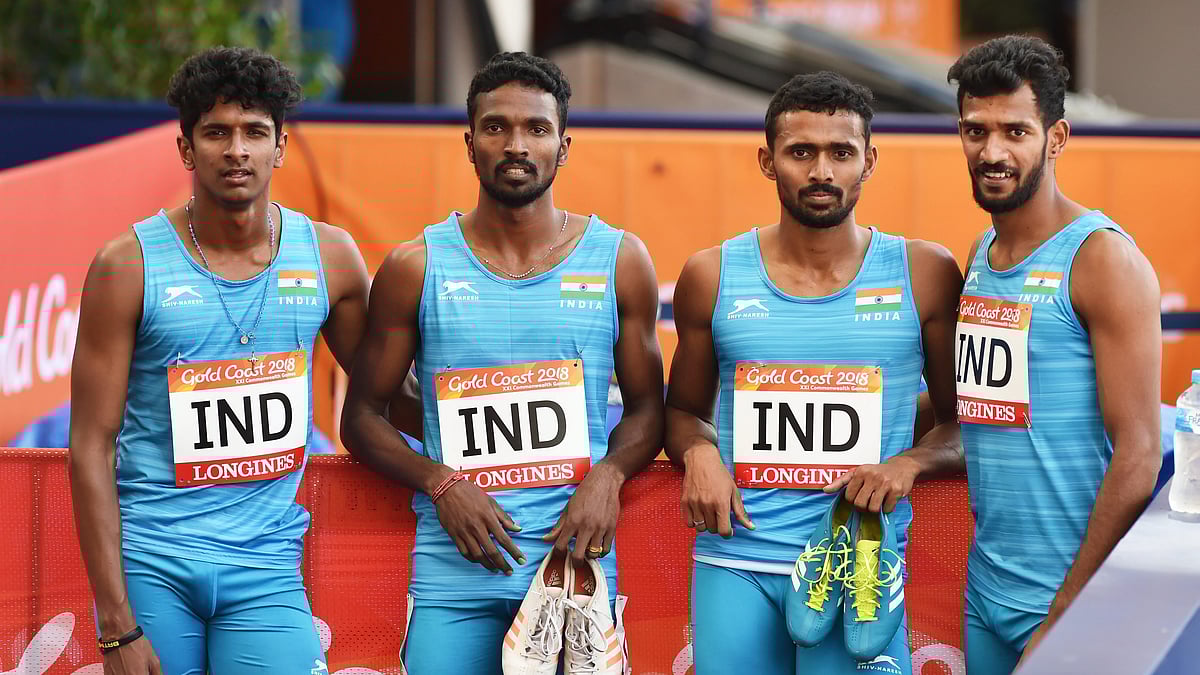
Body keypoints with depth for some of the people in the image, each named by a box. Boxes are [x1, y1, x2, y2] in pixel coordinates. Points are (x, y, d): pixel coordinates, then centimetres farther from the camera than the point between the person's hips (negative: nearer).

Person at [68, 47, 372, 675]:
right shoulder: (129, 266, -4)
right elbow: (92, 447, -4)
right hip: (150, 563, -1)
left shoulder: (329, 257, 4)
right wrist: (117, 625, -10)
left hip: (267, 570, 2)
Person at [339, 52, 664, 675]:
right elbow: (361, 415, 7)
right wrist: (441, 484, -9)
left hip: (577, 556, 1)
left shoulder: (620, 261, 7)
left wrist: (608, 475, -7)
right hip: (453, 570, -1)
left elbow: (646, 406, 13)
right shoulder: (415, 269, 4)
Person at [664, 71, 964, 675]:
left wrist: (909, 464, -10)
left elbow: (966, 420, 9)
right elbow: (684, 410, 18)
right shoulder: (713, 277, 6)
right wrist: (698, 453, -3)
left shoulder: (924, 275, 2)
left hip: (858, 560, -1)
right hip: (733, 563, 1)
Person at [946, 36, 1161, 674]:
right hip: (985, 590, 7)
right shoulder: (979, 256, 10)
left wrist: (1065, 615, -17)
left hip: (1071, 596, -7)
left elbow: (1137, 456, -16)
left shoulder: (1103, 259, -12)